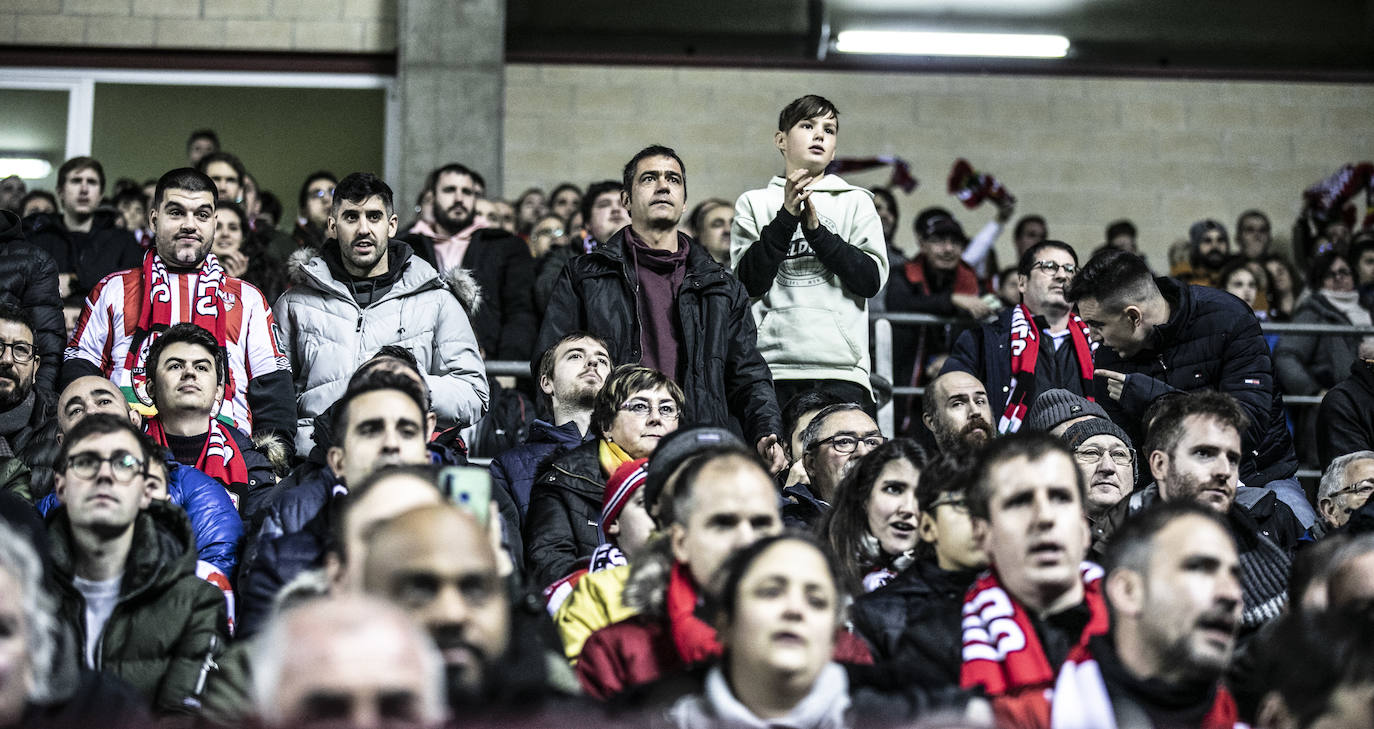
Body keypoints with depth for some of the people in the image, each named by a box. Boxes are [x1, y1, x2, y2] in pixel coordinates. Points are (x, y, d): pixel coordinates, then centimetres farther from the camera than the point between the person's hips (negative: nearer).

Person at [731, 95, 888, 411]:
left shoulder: (855, 201, 15)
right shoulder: (754, 203, 13)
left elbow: (872, 280, 2)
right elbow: (749, 283, 0)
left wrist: (816, 229, -6)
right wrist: (786, 217, -8)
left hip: (840, 368, 1)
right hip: (770, 366, 0)